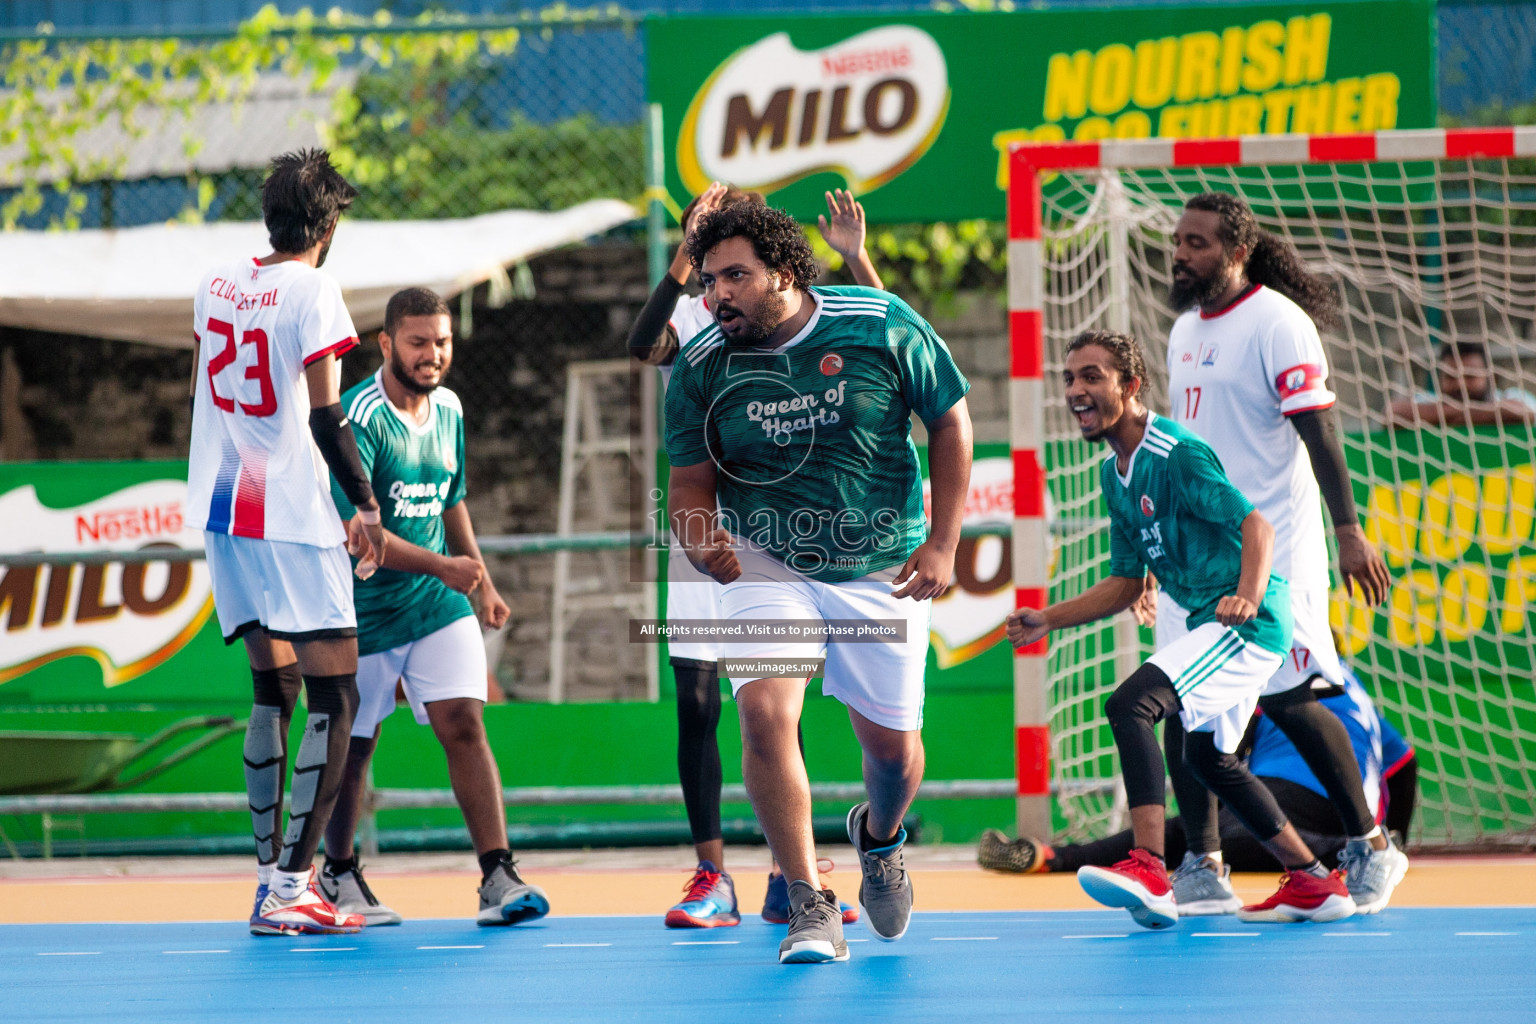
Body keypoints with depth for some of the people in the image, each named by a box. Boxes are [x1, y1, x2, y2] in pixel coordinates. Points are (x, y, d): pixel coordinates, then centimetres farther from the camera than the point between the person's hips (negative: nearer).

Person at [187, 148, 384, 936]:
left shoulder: (216, 283, 10)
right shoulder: (312, 289, -11)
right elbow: (326, 415, -16)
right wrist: (367, 504, -7)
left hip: (223, 510, 8)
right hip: (294, 517, -7)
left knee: (273, 690, 17)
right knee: (335, 698, -4)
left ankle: (272, 872, 15)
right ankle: (292, 889, -12)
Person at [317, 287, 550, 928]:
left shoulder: (448, 409, 4)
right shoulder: (359, 418, -19)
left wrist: (481, 580, 20)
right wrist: (441, 565, -31)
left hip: (440, 607, 5)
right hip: (364, 608, -5)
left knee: (464, 725, -11)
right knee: (352, 747, 8)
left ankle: (498, 877, -15)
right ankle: (339, 875, 30)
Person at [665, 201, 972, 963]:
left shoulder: (881, 324, -14)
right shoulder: (701, 369, -11)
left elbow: (950, 420, -3)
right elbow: (691, 481, -3)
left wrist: (943, 544, -7)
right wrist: (702, 539, -26)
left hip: (883, 571, 0)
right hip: (767, 563, 0)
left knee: (893, 747, 5)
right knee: (764, 714, -23)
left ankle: (878, 836, 44)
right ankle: (809, 910, -13)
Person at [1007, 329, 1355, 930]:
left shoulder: (1177, 454, -16)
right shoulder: (1115, 474, 13)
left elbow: (1256, 524, -24)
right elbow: (1126, 585, 19)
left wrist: (1248, 597, -40)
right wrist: (1048, 621, 11)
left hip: (1246, 623, -11)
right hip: (1207, 623, 11)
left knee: (1130, 704, -25)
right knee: (1207, 758, 22)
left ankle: (1150, 871, -33)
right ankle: (1314, 884, 32)